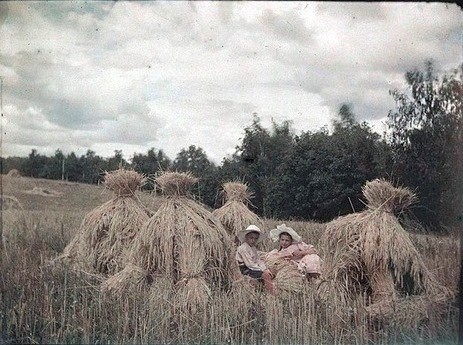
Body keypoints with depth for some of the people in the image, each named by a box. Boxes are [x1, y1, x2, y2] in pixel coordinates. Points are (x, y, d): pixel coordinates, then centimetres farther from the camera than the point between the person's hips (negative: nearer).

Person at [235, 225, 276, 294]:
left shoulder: (253, 248, 14)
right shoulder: (242, 248, -16)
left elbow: (258, 260, 6)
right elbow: (249, 264, -21)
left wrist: (265, 269, -11)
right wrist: (262, 269, -18)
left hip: (253, 268, 9)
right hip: (246, 271, -9)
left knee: (269, 274, -6)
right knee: (265, 275, -22)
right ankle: (272, 293, -24)